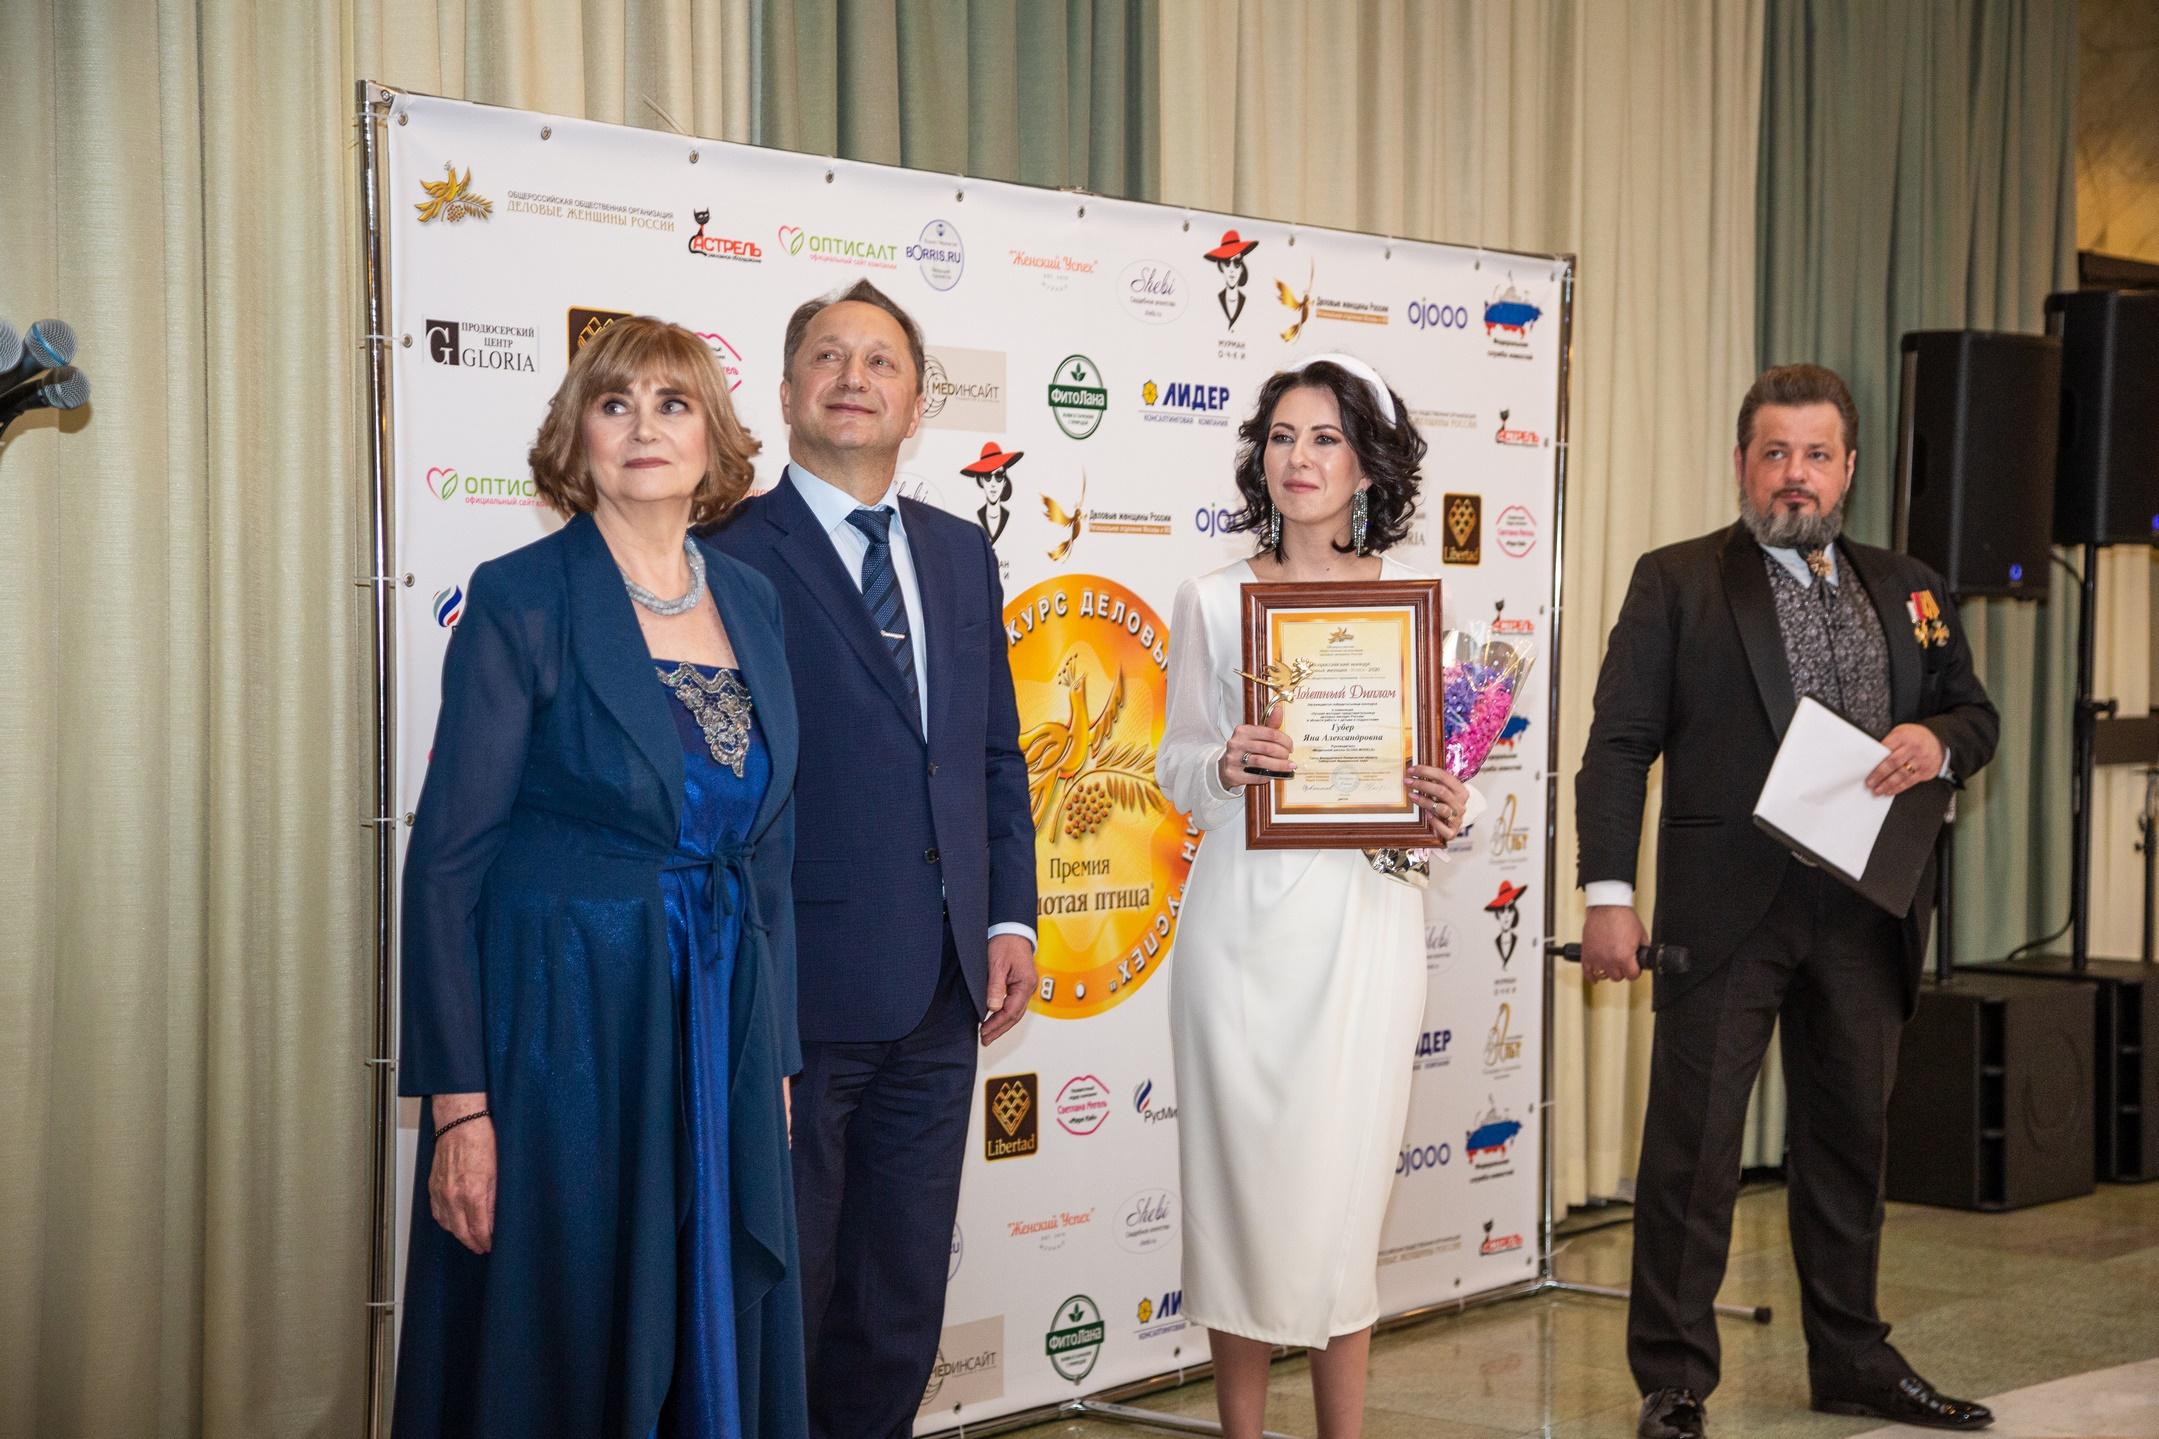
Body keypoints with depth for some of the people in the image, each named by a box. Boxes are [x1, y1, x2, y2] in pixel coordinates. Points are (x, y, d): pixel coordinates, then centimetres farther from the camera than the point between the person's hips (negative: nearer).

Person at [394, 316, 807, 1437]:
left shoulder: (751, 601, 9)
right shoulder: (522, 601, -8)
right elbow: (447, 858, -10)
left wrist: (773, 1055, 10)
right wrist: (457, 1101, -15)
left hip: (720, 1029, 5)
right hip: (564, 1030, -5)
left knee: (720, 1344, 10)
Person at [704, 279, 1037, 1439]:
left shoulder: (963, 556, 13)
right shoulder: (731, 553, -8)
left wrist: (1011, 915, 7)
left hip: (940, 995, 6)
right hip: (800, 994, -6)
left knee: (901, 1307, 15)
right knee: (780, 1299, 6)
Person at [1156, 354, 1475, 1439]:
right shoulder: (1214, 599, 4)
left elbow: (1439, 758, 10)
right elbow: (1174, 762, 7)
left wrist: (1450, 812, -11)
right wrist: (1223, 766, -14)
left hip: (1365, 914, 0)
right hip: (1243, 914, 0)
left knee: (1341, 1182, 3)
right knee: (1240, 1173, 3)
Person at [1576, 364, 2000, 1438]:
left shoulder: (1906, 589, 14)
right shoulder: (1677, 583, 0)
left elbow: (1975, 713, 20)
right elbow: (1619, 743, -4)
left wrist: (1938, 741, -5)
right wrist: (1608, 892, -13)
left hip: (1866, 911, 5)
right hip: (1726, 907, -4)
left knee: (1852, 1137, 14)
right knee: (1692, 1146, -2)